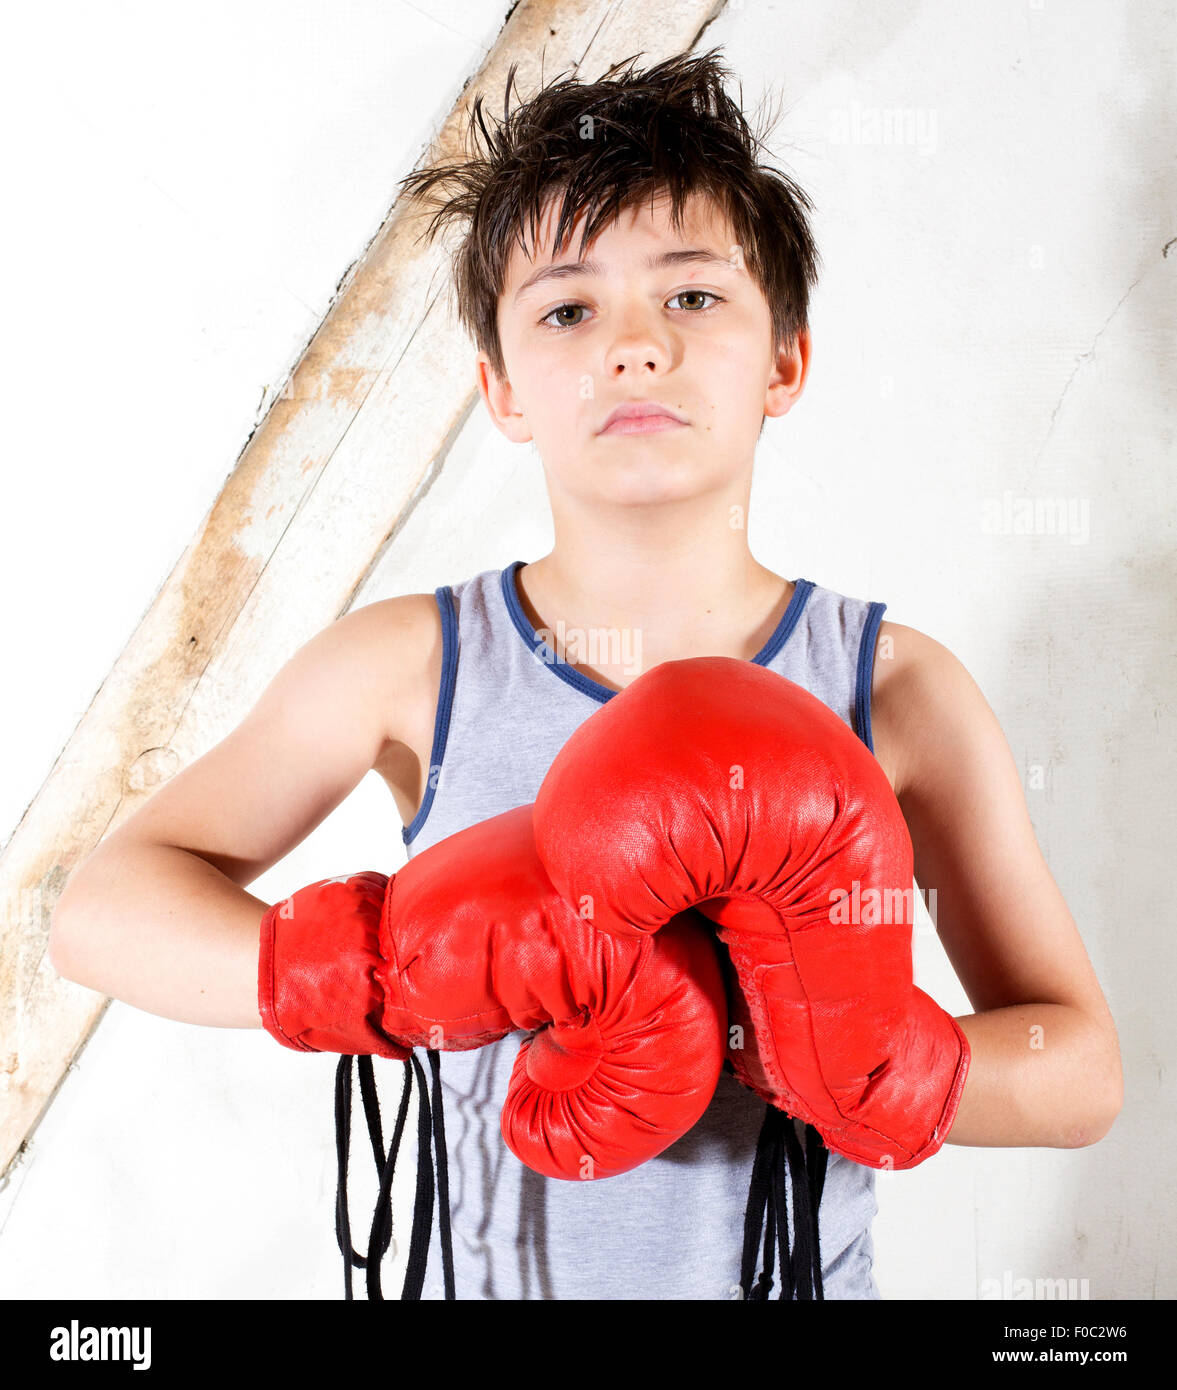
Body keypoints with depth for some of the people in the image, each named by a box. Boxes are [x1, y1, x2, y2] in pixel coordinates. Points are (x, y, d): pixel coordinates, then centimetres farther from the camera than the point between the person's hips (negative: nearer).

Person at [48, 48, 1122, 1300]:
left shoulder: (897, 692, -15)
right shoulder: (409, 668, -14)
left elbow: (1080, 1069, -13)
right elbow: (104, 911, -17)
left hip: (797, 1270, 0)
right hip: (486, 1269, 1)